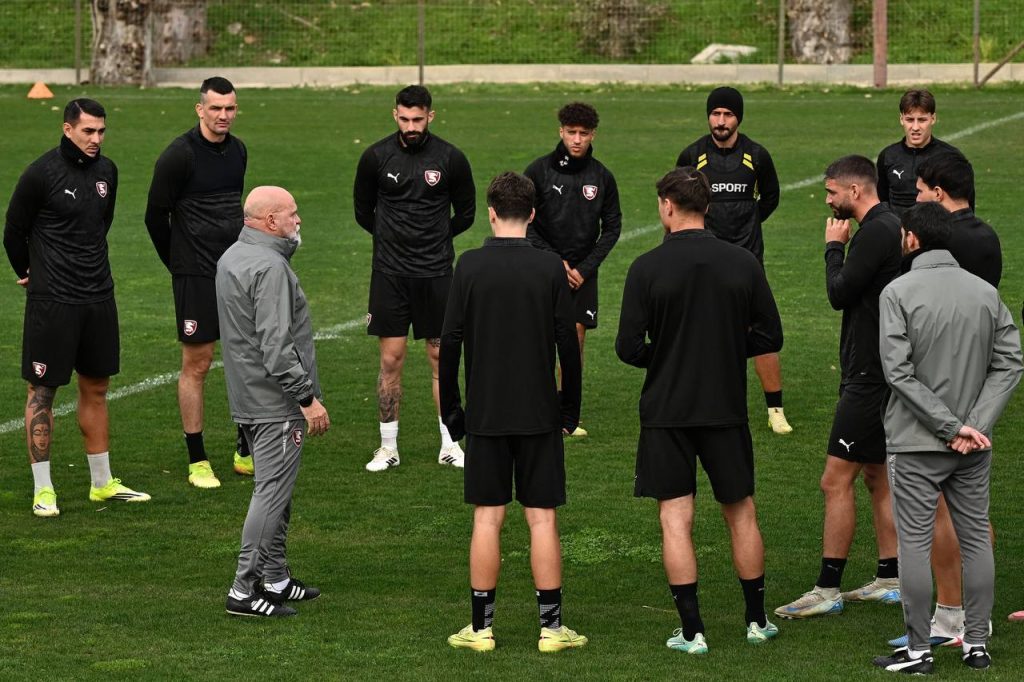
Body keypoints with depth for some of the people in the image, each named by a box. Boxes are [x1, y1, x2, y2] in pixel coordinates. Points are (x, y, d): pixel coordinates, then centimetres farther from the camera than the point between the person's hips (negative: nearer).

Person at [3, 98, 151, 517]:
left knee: (96, 388, 13)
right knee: (43, 390, 0)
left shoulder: (106, 171, 6)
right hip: (52, 301, -6)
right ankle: (43, 489, 6)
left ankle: (102, 484, 22)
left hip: (98, 297, 6)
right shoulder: (42, 173, -13)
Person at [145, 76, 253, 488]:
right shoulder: (179, 155, -11)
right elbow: (156, 215, -5)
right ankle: (197, 462, 9)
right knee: (197, 365, 0)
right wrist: (179, 263, 4)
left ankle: (247, 453, 18)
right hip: (196, 276, -6)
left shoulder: (238, 151, 9)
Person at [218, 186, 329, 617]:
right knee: (272, 492, -7)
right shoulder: (269, 267, -20)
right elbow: (277, 346, -25)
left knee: (275, 489, 18)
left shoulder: (231, 258, 13)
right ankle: (245, 589, -7)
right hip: (276, 403, -10)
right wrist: (308, 397, -20)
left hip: (248, 399, 10)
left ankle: (274, 579, 26)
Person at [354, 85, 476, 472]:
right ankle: (388, 447, 9)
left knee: (441, 357, 5)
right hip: (389, 273, 0)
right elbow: (363, 211, 12)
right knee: (391, 359, 1)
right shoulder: (377, 157, -2)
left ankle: (449, 445, 14)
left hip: (436, 273, 0)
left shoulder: (450, 159, -3)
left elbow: (465, 213, 10)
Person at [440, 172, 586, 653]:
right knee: (542, 518, 3)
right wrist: (570, 408, 9)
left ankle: (481, 626, 8)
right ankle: (551, 626, 5)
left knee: (487, 518, 5)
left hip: (484, 414, 0)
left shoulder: (470, 266, -4)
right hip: (540, 414, 0)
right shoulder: (551, 268, -4)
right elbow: (568, 344, -2)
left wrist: (451, 409, 6)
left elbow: (451, 342, -3)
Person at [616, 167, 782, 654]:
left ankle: (691, 631, 0)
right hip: (726, 408, 2)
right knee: (741, 512, 15)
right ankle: (757, 620, 22)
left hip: (666, 411, -2)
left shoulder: (646, 268, -10)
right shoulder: (743, 263, -3)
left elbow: (629, 348, -10)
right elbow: (770, 338, 2)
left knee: (675, 518, 3)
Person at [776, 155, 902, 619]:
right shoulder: (890, 226, 14)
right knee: (877, 476, 16)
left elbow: (839, 294, -16)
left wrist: (834, 247, -6)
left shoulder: (875, 233, -18)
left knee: (836, 481, -8)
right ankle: (890, 579, 21)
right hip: (878, 373, 11)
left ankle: (827, 590, -7)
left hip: (869, 379, -11)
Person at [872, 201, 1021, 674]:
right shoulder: (985, 292, 4)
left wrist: (951, 425, -15)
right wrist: (974, 424, -9)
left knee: (915, 543, 1)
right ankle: (976, 644, 15)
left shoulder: (899, 292, -9)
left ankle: (918, 650, 3)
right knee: (976, 538, 12)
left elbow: (898, 372, -16)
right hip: (974, 446, 4)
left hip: (917, 443, -4)